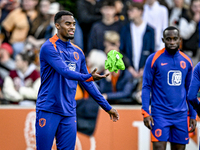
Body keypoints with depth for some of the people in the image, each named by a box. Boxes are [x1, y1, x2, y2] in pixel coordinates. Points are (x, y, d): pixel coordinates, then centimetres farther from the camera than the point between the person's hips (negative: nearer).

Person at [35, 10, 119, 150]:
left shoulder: (78, 52, 13)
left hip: (69, 113, 6)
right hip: (48, 111, -6)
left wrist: (107, 107, 17)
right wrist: (88, 77, -38)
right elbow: (64, 71, -23)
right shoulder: (49, 47, -8)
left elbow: (88, 84, 19)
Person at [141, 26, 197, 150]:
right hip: (160, 114, -4)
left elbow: (189, 90, 15)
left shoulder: (187, 61, 9)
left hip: (181, 115, 4)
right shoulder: (154, 59, -3)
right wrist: (146, 113, -10)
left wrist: (193, 115, 11)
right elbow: (146, 87, -2)